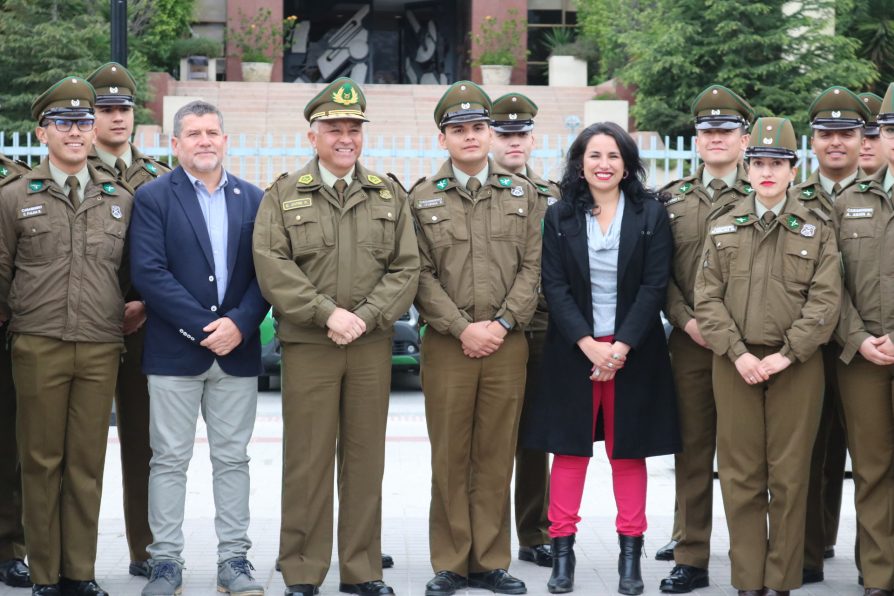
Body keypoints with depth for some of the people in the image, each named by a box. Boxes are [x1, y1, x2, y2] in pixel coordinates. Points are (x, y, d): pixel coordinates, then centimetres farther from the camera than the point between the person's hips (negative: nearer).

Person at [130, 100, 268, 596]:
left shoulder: (253, 199, 9)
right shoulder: (153, 197, -1)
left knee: (232, 459, 7)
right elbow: (149, 272, -10)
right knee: (169, 460, 2)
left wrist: (239, 324, -12)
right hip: (174, 351, -3)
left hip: (238, 350, 3)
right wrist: (203, 327, -15)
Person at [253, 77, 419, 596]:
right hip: (307, 345, -2)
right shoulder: (284, 195, 3)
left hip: (372, 346, 2)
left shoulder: (390, 196, 10)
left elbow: (406, 269, 4)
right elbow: (272, 267, -7)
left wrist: (365, 316, -10)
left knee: (366, 459, 6)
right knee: (308, 460, 0)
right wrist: (328, 314, -14)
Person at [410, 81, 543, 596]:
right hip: (447, 343, -1)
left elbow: (533, 267, 4)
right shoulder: (423, 199, 4)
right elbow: (421, 274, -1)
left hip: (508, 343, 1)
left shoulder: (523, 195, 9)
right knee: (450, 458, 2)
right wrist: (462, 327, -11)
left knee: (497, 457, 5)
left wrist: (502, 324, -8)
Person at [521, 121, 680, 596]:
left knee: (629, 451, 4)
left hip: (634, 350, 0)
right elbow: (554, 287, -2)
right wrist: (587, 344, -13)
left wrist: (621, 347, -13)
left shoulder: (651, 214, 1)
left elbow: (655, 285, -4)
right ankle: (562, 553, 7)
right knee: (569, 449, 2)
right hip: (572, 349, 1)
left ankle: (630, 556, 9)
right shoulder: (559, 217, 4)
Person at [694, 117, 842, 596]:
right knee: (740, 475, 3)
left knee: (790, 476, 2)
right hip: (735, 364, 1)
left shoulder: (816, 229, 4)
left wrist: (786, 355, -13)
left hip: (796, 365, -1)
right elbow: (707, 298, 2)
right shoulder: (723, 227, 8)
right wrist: (738, 353, -10)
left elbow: (825, 300, -4)